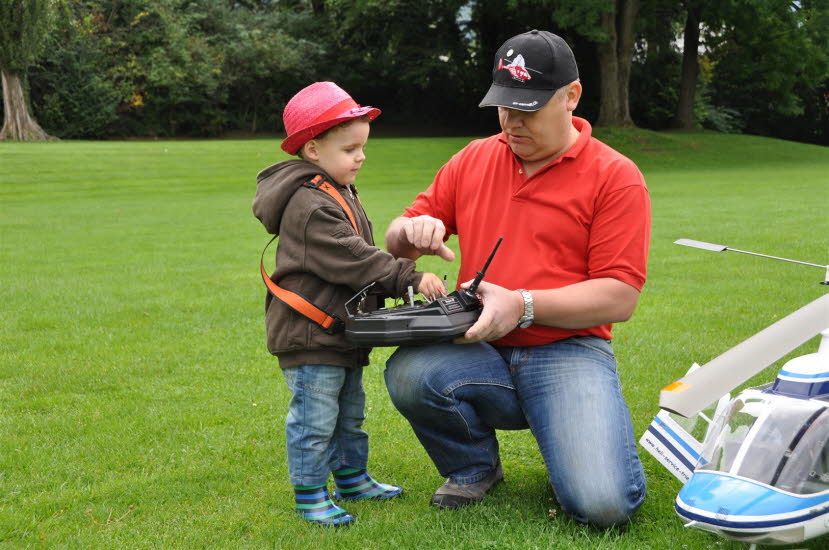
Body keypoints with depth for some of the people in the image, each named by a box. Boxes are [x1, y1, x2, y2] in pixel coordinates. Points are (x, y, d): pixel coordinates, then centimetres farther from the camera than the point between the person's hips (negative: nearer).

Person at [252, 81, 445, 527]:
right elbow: (352, 260, -27)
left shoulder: (337, 194, 13)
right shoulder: (309, 205, -22)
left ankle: (351, 477, 35)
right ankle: (309, 494, 9)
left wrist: (403, 279, 17)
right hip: (310, 335, -11)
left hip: (341, 333, 11)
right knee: (315, 418, -3)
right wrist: (410, 278, -27)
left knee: (350, 412, 21)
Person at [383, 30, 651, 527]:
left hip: (568, 352, -4)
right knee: (408, 373, -30)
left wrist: (522, 305, -20)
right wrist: (412, 232, -8)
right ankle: (475, 466, 3)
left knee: (603, 504, -27)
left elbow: (620, 297, -10)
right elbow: (398, 242, 17)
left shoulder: (616, 177, -2)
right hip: (481, 354, 4)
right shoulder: (473, 160, 12)